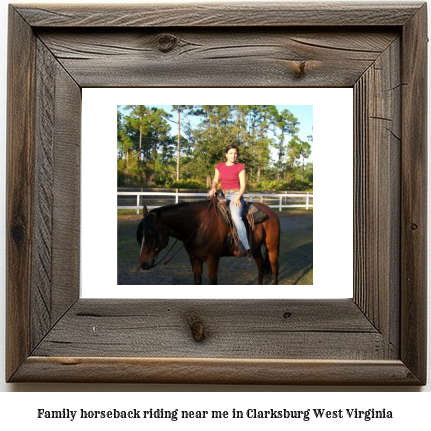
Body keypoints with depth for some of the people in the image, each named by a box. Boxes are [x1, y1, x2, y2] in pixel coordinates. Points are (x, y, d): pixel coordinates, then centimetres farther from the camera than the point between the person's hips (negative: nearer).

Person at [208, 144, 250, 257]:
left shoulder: (240, 167, 0)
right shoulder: (219, 166, 13)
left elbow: (243, 185, -3)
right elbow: (215, 181, 13)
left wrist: (237, 197, -19)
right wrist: (213, 188, -10)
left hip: (235, 195, -6)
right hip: (223, 195, 6)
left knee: (236, 217, -29)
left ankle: (246, 248, -30)